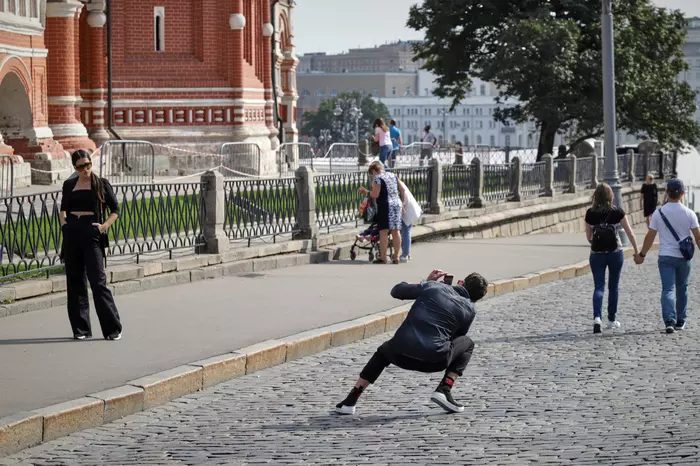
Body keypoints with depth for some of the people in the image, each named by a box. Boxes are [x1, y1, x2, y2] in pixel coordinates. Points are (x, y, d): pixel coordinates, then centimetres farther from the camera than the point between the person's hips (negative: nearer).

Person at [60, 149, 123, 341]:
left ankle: (112, 328, -3)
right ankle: (80, 328, 12)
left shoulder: (101, 184, 2)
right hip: (71, 233, 4)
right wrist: (63, 222, 6)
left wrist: (105, 225, -9)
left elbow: (115, 209, 6)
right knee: (75, 281, 5)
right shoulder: (69, 185, 11)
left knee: (98, 281, -8)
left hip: (92, 233, -4)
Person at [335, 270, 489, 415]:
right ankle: (444, 390, 10)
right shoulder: (469, 310, 10)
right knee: (467, 343, 27)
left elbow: (396, 291, 23)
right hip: (434, 360, -2)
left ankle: (350, 401, 29)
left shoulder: (433, 286, 12)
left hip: (401, 354, 2)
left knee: (383, 351, 38)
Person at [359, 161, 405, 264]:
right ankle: (396, 257, 9)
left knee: (383, 231, -4)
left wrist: (365, 191, 4)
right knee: (396, 231, 7)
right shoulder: (393, 176, 16)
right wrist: (403, 205, 17)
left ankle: (382, 257, -5)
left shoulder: (377, 178, -5)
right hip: (397, 205, 7)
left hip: (385, 206, -7)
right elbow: (402, 191, 16)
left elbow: (375, 195, -12)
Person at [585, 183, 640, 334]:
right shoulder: (617, 212, -5)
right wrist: (637, 251, 5)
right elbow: (630, 233, -3)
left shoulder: (590, 213, -3)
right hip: (615, 253, 0)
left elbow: (588, 237, 4)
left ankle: (597, 317, -19)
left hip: (596, 254, 0)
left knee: (598, 286, 3)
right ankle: (612, 320, 22)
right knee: (613, 286, 14)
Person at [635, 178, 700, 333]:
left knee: (667, 290, -5)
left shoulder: (658, 213, -5)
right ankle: (680, 321, 26)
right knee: (682, 289, 17)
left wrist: (642, 255, 9)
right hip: (683, 257, 1)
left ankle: (669, 321, -23)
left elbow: (650, 236, -1)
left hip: (665, 257, -1)